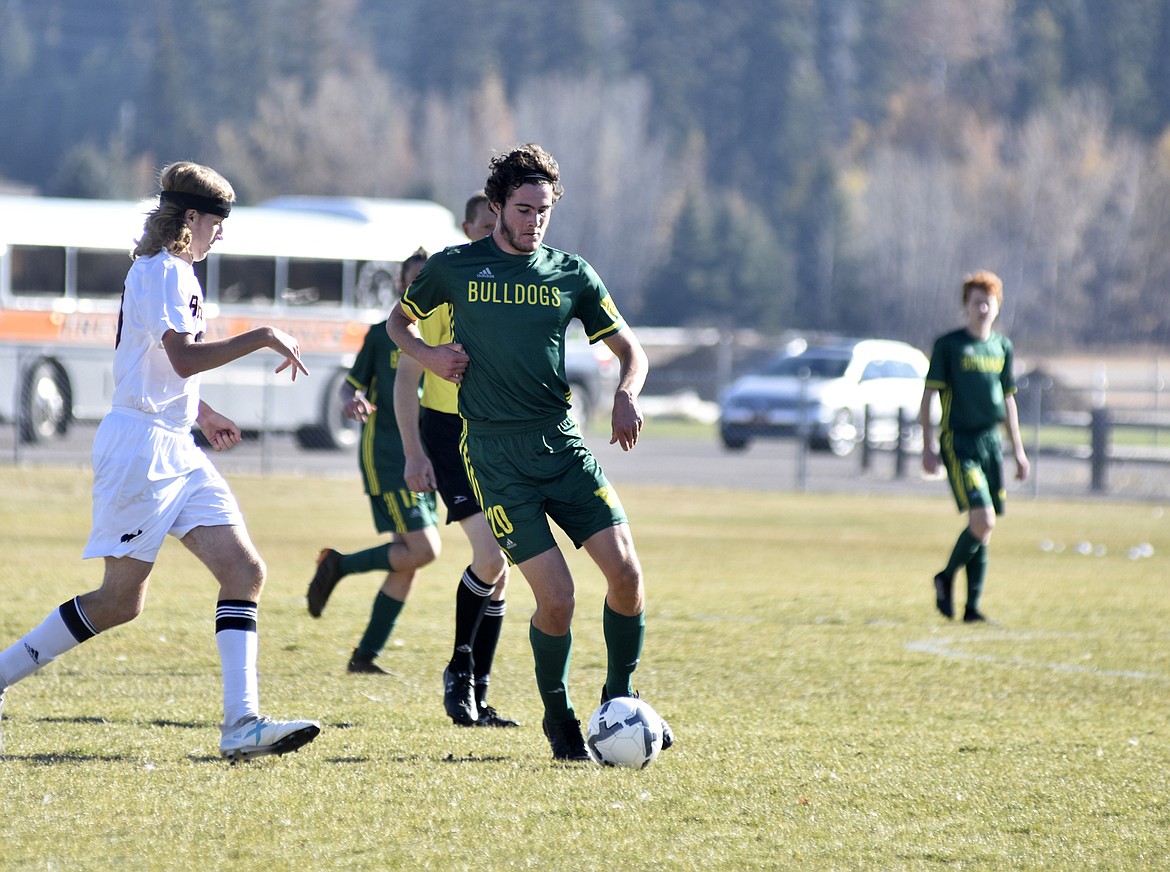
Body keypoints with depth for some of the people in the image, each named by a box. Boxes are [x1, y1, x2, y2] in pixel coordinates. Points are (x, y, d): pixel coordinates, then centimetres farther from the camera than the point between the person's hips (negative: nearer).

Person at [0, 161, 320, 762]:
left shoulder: (176, 272, 18)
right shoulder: (162, 271, -12)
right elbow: (185, 358, -25)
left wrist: (201, 412, 28)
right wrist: (262, 338, -19)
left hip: (176, 451, 10)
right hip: (141, 446, -10)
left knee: (244, 571, -4)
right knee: (122, 599, -5)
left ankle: (242, 723, -12)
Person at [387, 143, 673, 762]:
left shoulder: (571, 274, 9)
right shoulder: (454, 268, 4)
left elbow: (629, 348, 15)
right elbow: (399, 321, 19)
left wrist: (626, 396, -6)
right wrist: (426, 353, -2)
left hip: (563, 443, 3)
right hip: (493, 451, -3)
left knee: (625, 571, -10)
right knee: (556, 597, -13)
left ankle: (620, 698, 12)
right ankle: (558, 717, 10)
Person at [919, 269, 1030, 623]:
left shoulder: (1002, 347, 13)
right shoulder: (948, 345, -4)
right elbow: (928, 396, -4)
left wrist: (1018, 450, 18)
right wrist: (928, 446, -10)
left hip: (991, 443, 6)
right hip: (958, 442, -6)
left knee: (985, 529, 4)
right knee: (982, 520, -18)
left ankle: (972, 607, 9)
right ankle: (946, 578, 5)